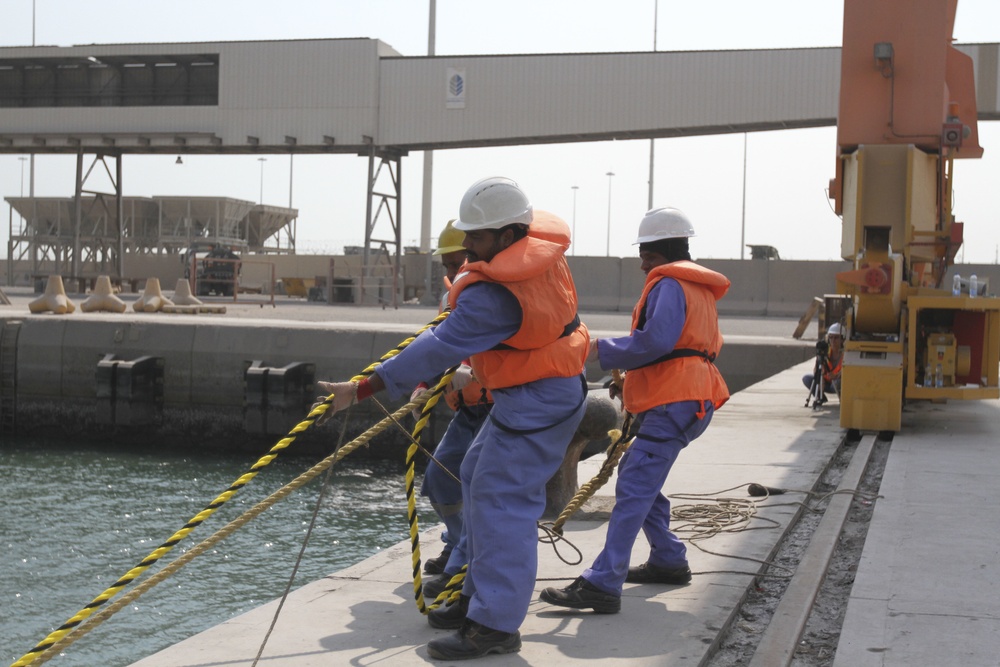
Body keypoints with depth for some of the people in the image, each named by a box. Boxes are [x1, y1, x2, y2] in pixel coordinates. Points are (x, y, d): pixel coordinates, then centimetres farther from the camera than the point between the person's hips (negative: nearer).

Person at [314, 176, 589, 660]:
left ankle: (495, 625, -12)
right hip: (531, 394, 11)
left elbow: (441, 349, -31)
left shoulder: (494, 296, -31)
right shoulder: (541, 241, -3)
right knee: (478, 479, 17)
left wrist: (362, 389, -28)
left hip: (537, 403, -11)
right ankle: (482, 594, 24)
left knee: (500, 499, -13)